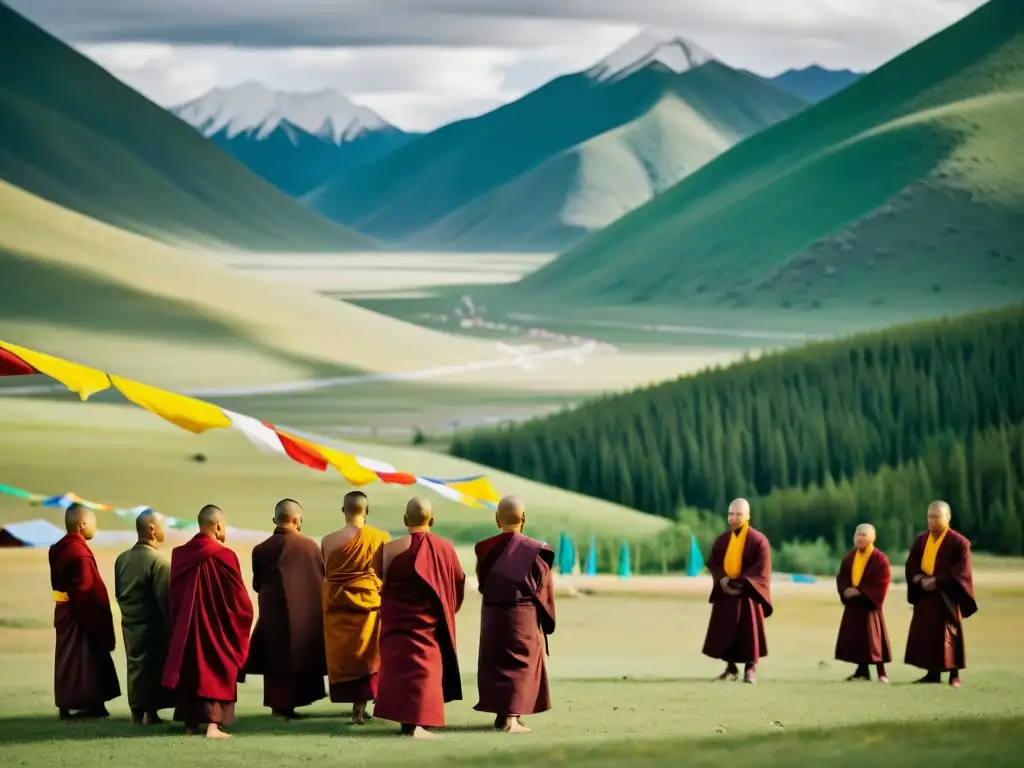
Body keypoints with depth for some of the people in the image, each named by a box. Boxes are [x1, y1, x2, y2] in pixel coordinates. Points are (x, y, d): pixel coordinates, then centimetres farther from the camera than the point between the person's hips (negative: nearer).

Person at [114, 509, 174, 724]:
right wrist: (171, 629, -14)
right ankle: (150, 711, 3)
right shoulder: (158, 561, -19)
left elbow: (118, 593, 10)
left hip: (130, 624, 7)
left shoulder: (122, 559, 4)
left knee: (135, 665, 14)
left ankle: (137, 710, 16)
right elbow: (165, 598, -20)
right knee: (152, 666, 2)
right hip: (153, 625, -7)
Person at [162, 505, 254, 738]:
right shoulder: (224, 556, -16)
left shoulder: (180, 555, 0)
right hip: (217, 628, -4)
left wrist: (178, 623, 16)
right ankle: (213, 724, -5)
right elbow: (239, 598, -11)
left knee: (189, 671, 13)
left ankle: (190, 723, 15)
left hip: (185, 627, 5)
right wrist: (244, 615, 6)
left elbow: (173, 596, 7)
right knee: (217, 672, 3)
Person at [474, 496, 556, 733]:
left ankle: (500, 714, 19)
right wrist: (547, 621, 5)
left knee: (495, 663, 14)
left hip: (492, 615, 3)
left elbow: (482, 584, 8)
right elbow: (544, 589, -5)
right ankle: (513, 716, -8)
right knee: (522, 664, 3)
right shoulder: (535, 550, -10)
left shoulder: (485, 549, -3)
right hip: (525, 616, -3)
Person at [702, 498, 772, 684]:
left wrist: (740, 583, -21)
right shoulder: (722, 540, 8)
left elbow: (761, 568, -13)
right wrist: (722, 579, -13)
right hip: (725, 593, 4)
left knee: (749, 632, -3)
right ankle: (731, 668, 14)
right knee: (724, 632, 4)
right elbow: (712, 562, 7)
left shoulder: (758, 540, -7)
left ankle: (750, 669, 5)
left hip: (747, 593, -4)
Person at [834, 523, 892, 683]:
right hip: (852, 603, 6)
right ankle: (862, 671, 12)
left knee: (872, 639, -7)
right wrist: (846, 590, -11)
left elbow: (881, 583, -15)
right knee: (854, 638, 5)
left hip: (869, 603, -6)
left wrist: (861, 591, -19)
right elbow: (841, 577, 10)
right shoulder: (849, 557, 11)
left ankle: (881, 673, -2)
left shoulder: (879, 558, -9)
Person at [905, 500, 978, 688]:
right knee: (925, 634, 4)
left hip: (946, 596, -5)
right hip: (925, 595, 5)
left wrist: (937, 581, -21)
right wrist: (919, 578, -14)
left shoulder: (958, 542, -8)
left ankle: (954, 674, 2)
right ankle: (932, 673, 10)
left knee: (948, 635, -4)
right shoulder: (921, 540, 9)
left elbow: (961, 570, -15)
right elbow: (911, 564, 7)